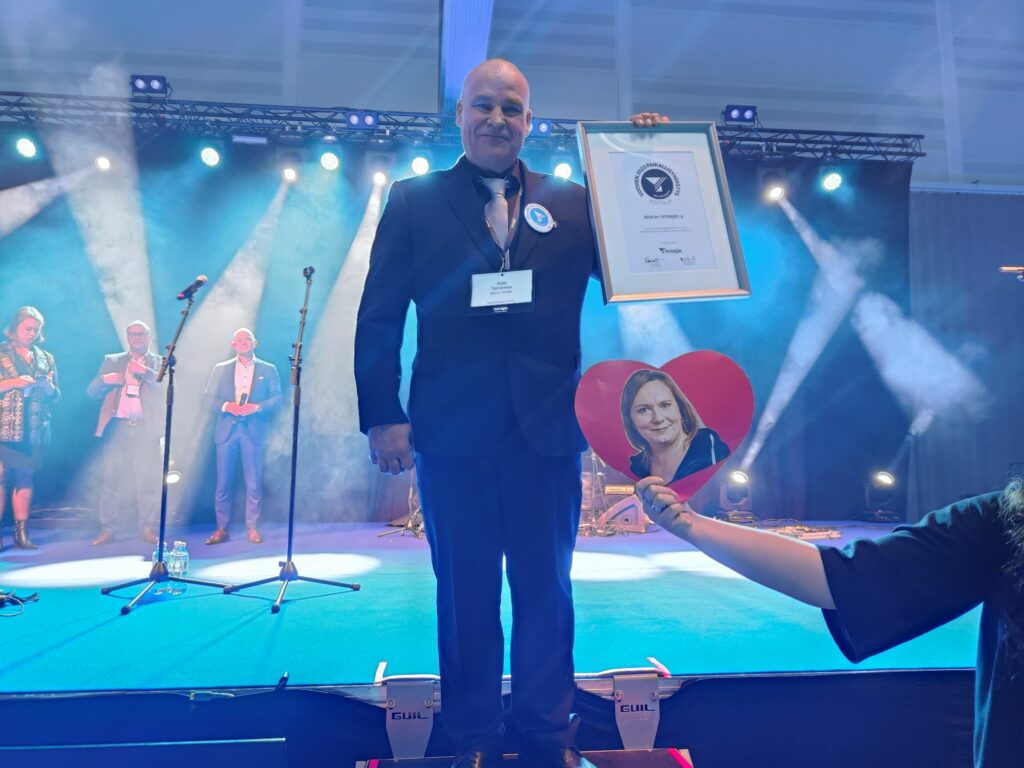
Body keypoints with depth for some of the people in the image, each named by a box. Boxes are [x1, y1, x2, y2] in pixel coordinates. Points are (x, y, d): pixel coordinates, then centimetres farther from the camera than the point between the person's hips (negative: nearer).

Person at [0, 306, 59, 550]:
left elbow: (56, 395, 15)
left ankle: (21, 533, 9)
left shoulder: (46, 358, 14)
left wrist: (49, 387, -5)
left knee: (25, 479, 6)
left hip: (35, 430, 3)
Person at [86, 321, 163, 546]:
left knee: (147, 481, -2)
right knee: (112, 480, 0)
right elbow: (91, 392, 10)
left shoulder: (159, 363, 11)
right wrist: (105, 379, -11)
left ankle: (147, 529, 4)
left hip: (147, 429, -1)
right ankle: (108, 529, 7)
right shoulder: (112, 361, 16)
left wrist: (145, 371, -19)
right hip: (117, 428, 2)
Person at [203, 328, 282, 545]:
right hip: (226, 429, 1)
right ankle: (221, 528, 11)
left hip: (253, 430, -1)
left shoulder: (268, 369, 9)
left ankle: (253, 527, 9)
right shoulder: (221, 368, 12)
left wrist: (257, 407, -14)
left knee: (254, 483, 1)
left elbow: (277, 398, 3)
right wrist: (226, 406, -12)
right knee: (223, 482, 3)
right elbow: (210, 397, 7)